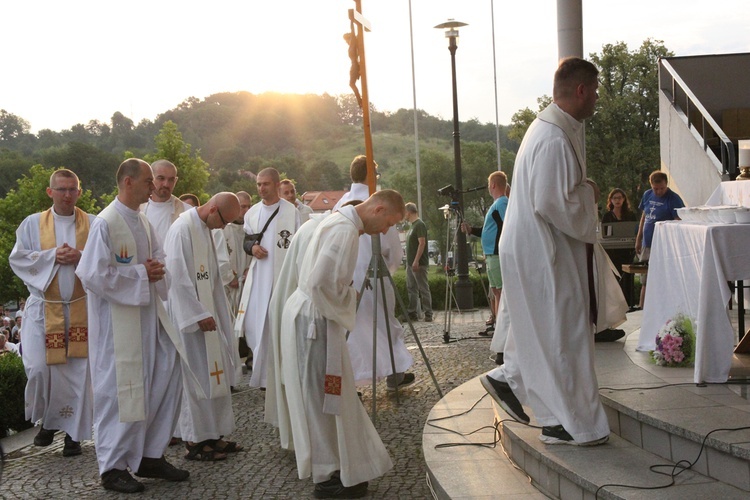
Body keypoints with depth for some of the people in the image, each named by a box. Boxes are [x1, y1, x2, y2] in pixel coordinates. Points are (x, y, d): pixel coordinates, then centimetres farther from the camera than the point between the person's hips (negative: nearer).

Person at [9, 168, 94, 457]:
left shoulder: (93, 224, 5)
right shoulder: (32, 224, 6)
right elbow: (17, 258, -1)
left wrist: (81, 257, -18)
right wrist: (53, 256, -13)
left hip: (82, 308, 0)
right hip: (44, 309, 0)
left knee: (79, 370, 1)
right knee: (39, 368, -6)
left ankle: (74, 433, 13)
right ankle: (48, 420, 21)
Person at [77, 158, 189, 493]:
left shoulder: (142, 221, 11)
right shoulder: (106, 223, -14)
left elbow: (159, 258, 21)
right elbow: (93, 275, -19)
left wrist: (157, 268, -3)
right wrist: (141, 274, -16)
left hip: (148, 314, 8)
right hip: (118, 319, -8)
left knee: (166, 378, 8)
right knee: (119, 390, 0)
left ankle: (151, 456, 21)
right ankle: (113, 468, 14)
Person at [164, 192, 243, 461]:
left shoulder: (205, 229, 12)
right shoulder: (182, 229, -18)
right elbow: (178, 277, -22)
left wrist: (214, 313, 14)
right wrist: (199, 315, -20)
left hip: (205, 311, 9)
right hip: (188, 314, -9)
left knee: (214, 373, 12)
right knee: (196, 376, -2)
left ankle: (212, 434, 22)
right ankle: (195, 441, 9)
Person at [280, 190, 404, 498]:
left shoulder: (341, 222, 12)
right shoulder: (345, 230, -20)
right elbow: (321, 282, -26)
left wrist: (347, 296, 10)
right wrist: (349, 300, -11)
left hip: (314, 316, 10)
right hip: (312, 320, -10)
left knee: (327, 397, 18)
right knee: (322, 398, 0)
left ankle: (332, 465, 30)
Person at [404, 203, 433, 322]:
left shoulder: (420, 225, -12)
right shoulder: (413, 225, 17)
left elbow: (422, 243, -19)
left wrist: (416, 261, -23)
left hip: (419, 264, -10)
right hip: (411, 263, 10)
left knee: (423, 289, -6)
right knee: (411, 288, 10)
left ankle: (428, 314, -3)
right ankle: (412, 313, 14)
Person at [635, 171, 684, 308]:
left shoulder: (673, 199, -11)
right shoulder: (647, 195, 9)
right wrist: (638, 239, 18)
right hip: (647, 245, 6)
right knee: (645, 281, 11)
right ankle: (641, 307, 18)